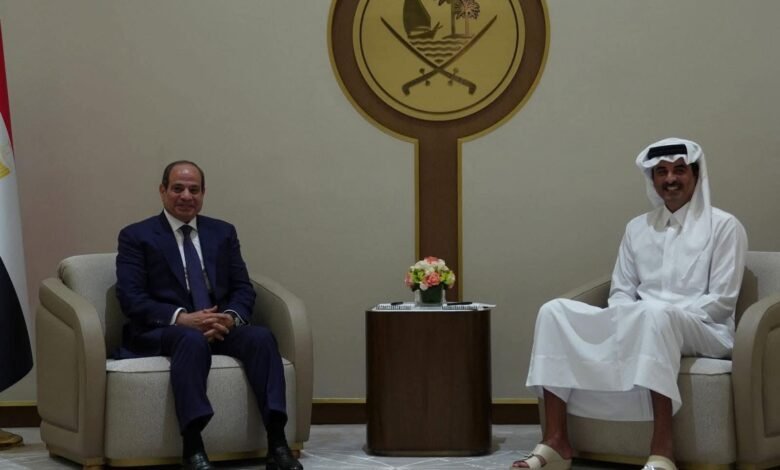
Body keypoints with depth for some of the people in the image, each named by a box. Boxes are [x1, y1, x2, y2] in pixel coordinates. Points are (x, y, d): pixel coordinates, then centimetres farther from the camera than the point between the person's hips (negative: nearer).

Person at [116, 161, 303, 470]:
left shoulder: (223, 233, 18)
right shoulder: (136, 236, 6)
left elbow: (243, 288, 11)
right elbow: (131, 298, -5)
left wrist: (231, 317, -13)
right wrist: (181, 318, -21)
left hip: (221, 327, 4)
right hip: (163, 331, -4)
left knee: (261, 336, -28)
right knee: (193, 339, -39)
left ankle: (277, 445, -36)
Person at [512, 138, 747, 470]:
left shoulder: (724, 226, 3)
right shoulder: (637, 228, 18)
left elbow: (722, 300, -5)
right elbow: (621, 292, 15)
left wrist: (664, 314, -16)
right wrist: (629, 320, -8)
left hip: (702, 331, -5)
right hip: (639, 325, 5)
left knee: (656, 314, -42)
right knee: (555, 311, -16)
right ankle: (556, 441, -24)